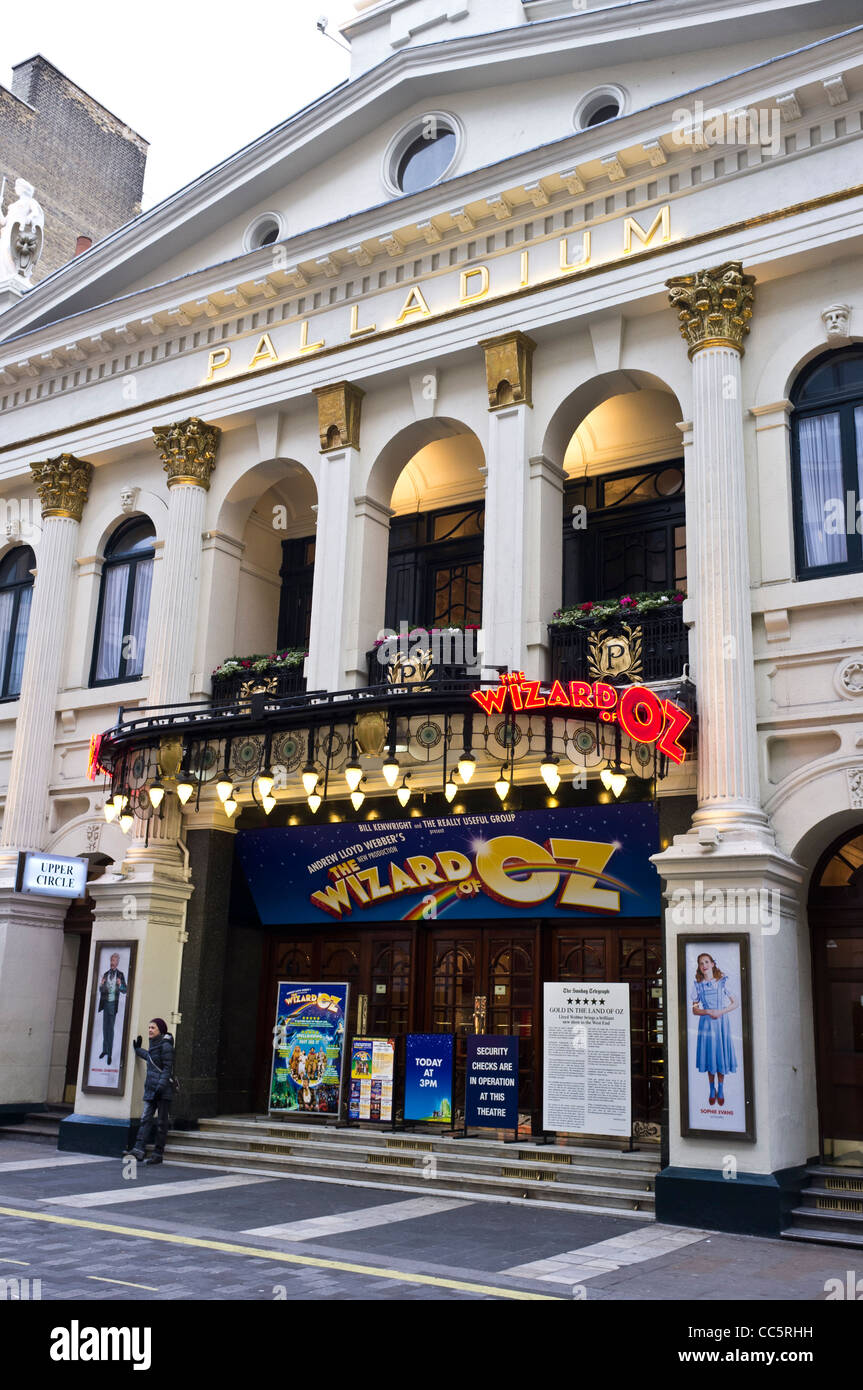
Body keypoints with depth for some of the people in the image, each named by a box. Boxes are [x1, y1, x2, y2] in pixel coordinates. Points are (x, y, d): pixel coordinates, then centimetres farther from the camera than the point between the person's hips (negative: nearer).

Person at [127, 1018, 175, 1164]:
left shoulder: (165, 1045, -10)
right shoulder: (154, 1044, 16)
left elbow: (167, 1068, -14)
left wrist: (161, 1087, -21)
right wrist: (138, 1049, 39)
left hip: (163, 1090, -8)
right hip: (151, 1089, 8)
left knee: (161, 1122, -1)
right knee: (146, 1119, -2)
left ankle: (158, 1154, 2)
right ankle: (139, 1149, -8)